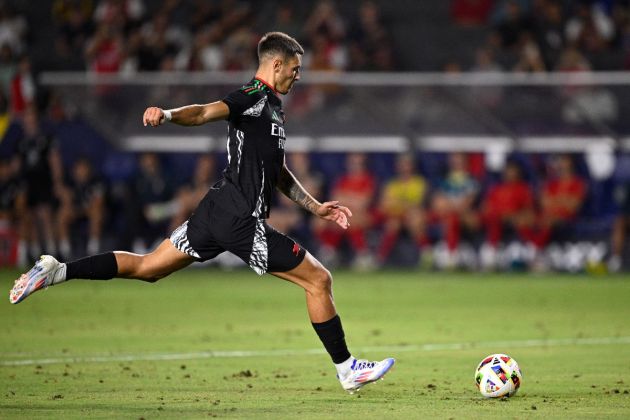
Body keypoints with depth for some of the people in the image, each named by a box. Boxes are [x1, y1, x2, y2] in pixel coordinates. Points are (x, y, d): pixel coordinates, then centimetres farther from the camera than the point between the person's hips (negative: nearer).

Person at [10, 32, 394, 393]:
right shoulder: (255, 97, -10)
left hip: (218, 213, 10)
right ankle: (347, 369, 7)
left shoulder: (273, 107, 21)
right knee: (319, 280, -1)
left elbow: (278, 173, 31)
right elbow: (204, 113, -26)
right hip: (243, 220, -10)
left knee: (145, 267, 14)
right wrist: (167, 115, -45)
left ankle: (57, 272, 5)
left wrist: (316, 207, 31)